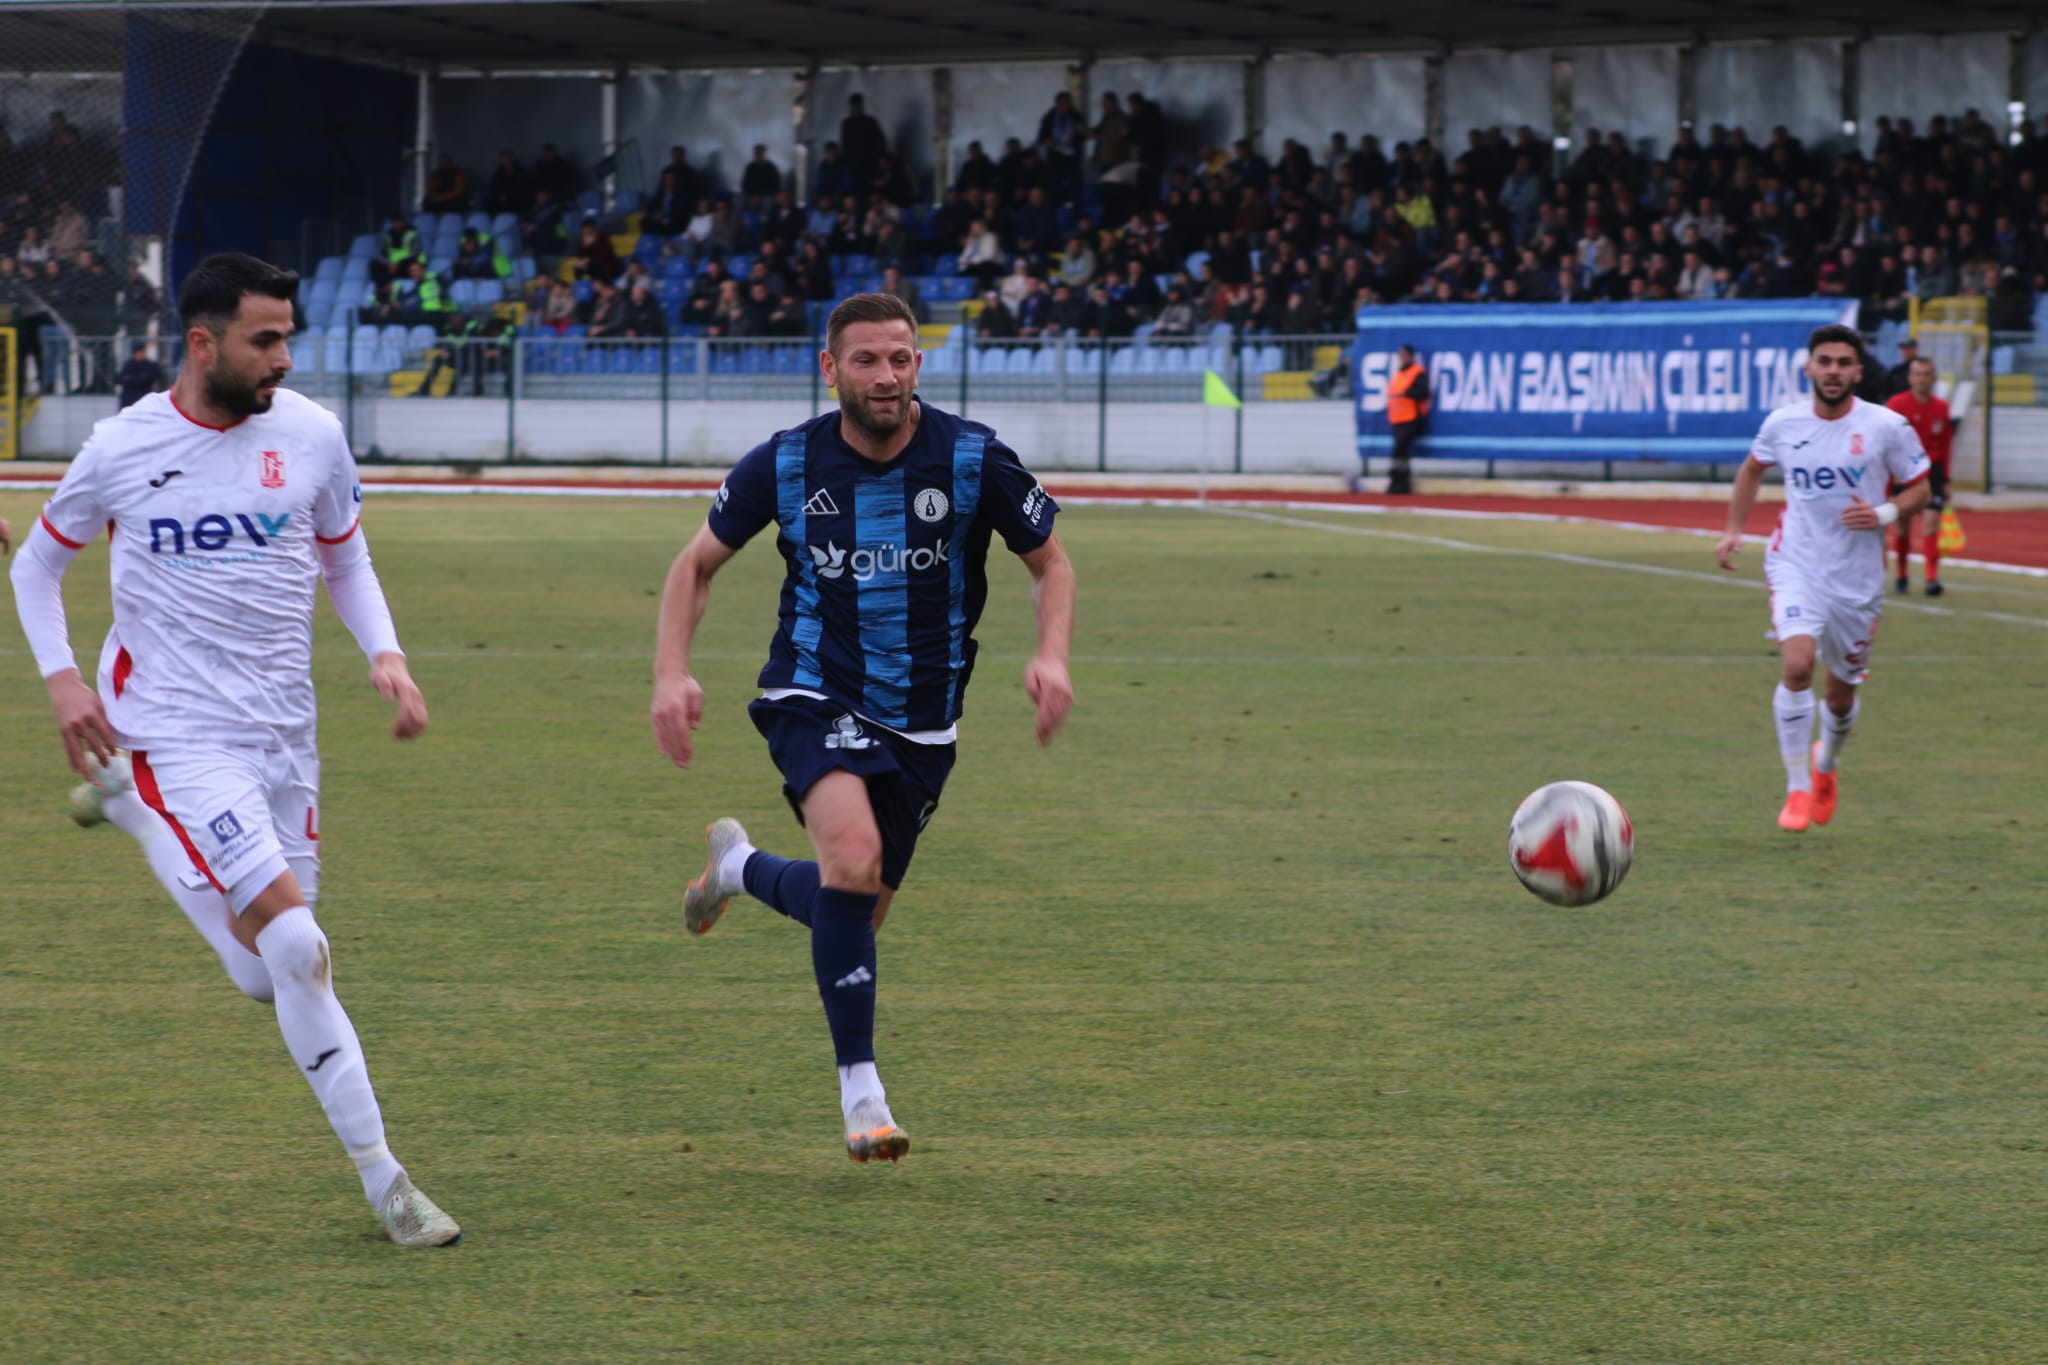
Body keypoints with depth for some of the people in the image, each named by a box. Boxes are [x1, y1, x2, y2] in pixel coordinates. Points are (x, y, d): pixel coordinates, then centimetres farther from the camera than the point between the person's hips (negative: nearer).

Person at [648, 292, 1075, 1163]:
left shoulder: (972, 459, -10)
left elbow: (1049, 562, 5)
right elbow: (697, 564, 5)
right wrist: (671, 675, -9)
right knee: (854, 854, -29)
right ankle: (860, 1091, -20)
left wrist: (1052, 656, -14)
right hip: (815, 697, -3)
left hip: (921, 722, 3)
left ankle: (740, 868, 45)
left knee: (855, 911, 9)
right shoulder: (785, 464, -9)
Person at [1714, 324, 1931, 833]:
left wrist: (1884, 514, -17)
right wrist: (1734, 531, 11)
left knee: (1841, 691, 12)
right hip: (1796, 566, 0)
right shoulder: (1783, 424, -1)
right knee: (1797, 664, -24)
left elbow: (1918, 489, 3)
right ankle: (1798, 789, -13)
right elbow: (1753, 469, 20)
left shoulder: (1887, 427, -6)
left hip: (1858, 577, 0)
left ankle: (1826, 764, 46)